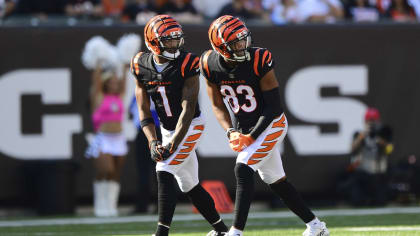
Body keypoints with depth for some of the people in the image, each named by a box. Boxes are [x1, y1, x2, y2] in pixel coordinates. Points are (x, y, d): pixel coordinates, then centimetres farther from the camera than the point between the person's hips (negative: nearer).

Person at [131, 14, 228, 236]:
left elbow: (188, 109, -21)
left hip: (190, 126, -6)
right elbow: (143, 110, -3)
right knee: (189, 185, 13)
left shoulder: (186, 64, -19)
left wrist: (173, 144, -29)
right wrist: (153, 142, -18)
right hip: (167, 129, 6)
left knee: (164, 172, -21)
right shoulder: (141, 65, -5)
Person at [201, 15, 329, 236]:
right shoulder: (210, 65, -10)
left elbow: (273, 107, -18)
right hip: (244, 129, 6)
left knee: (243, 169, -23)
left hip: (271, 124, -6)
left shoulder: (259, 61, -24)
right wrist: (231, 133, -13)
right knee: (275, 181, 12)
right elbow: (218, 106, 2)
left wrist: (251, 137, -22)